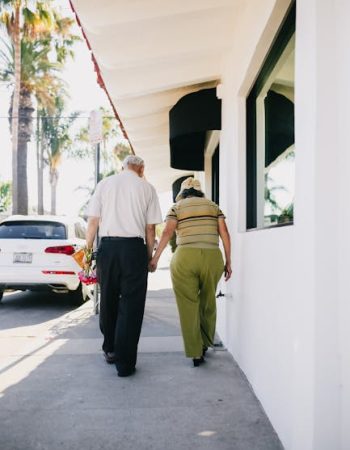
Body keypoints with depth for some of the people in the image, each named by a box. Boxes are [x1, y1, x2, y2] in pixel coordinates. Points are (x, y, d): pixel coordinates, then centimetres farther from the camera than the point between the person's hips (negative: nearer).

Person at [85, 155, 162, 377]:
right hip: (134, 247, -2)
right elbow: (150, 227, 3)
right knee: (131, 304, 2)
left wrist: (89, 249, 11)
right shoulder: (147, 188, 6)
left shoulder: (104, 184, 9)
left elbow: (93, 220, 5)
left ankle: (110, 349, 32)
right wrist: (149, 256, 10)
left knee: (108, 300, 17)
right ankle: (125, 362, 4)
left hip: (107, 245, 2)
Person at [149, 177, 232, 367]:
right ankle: (205, 345, 33)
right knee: (208, 303, 19)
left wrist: (155, 258, 0)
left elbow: (167, 233, -3)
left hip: (185, 259, -2)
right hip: (212, 258, 3)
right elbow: (224, 233, 6)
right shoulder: (213, 206, 15)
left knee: (188, 305, 6)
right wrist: (228, 262, 9)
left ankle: (195, 353, 7)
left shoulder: (177, 207, 9)